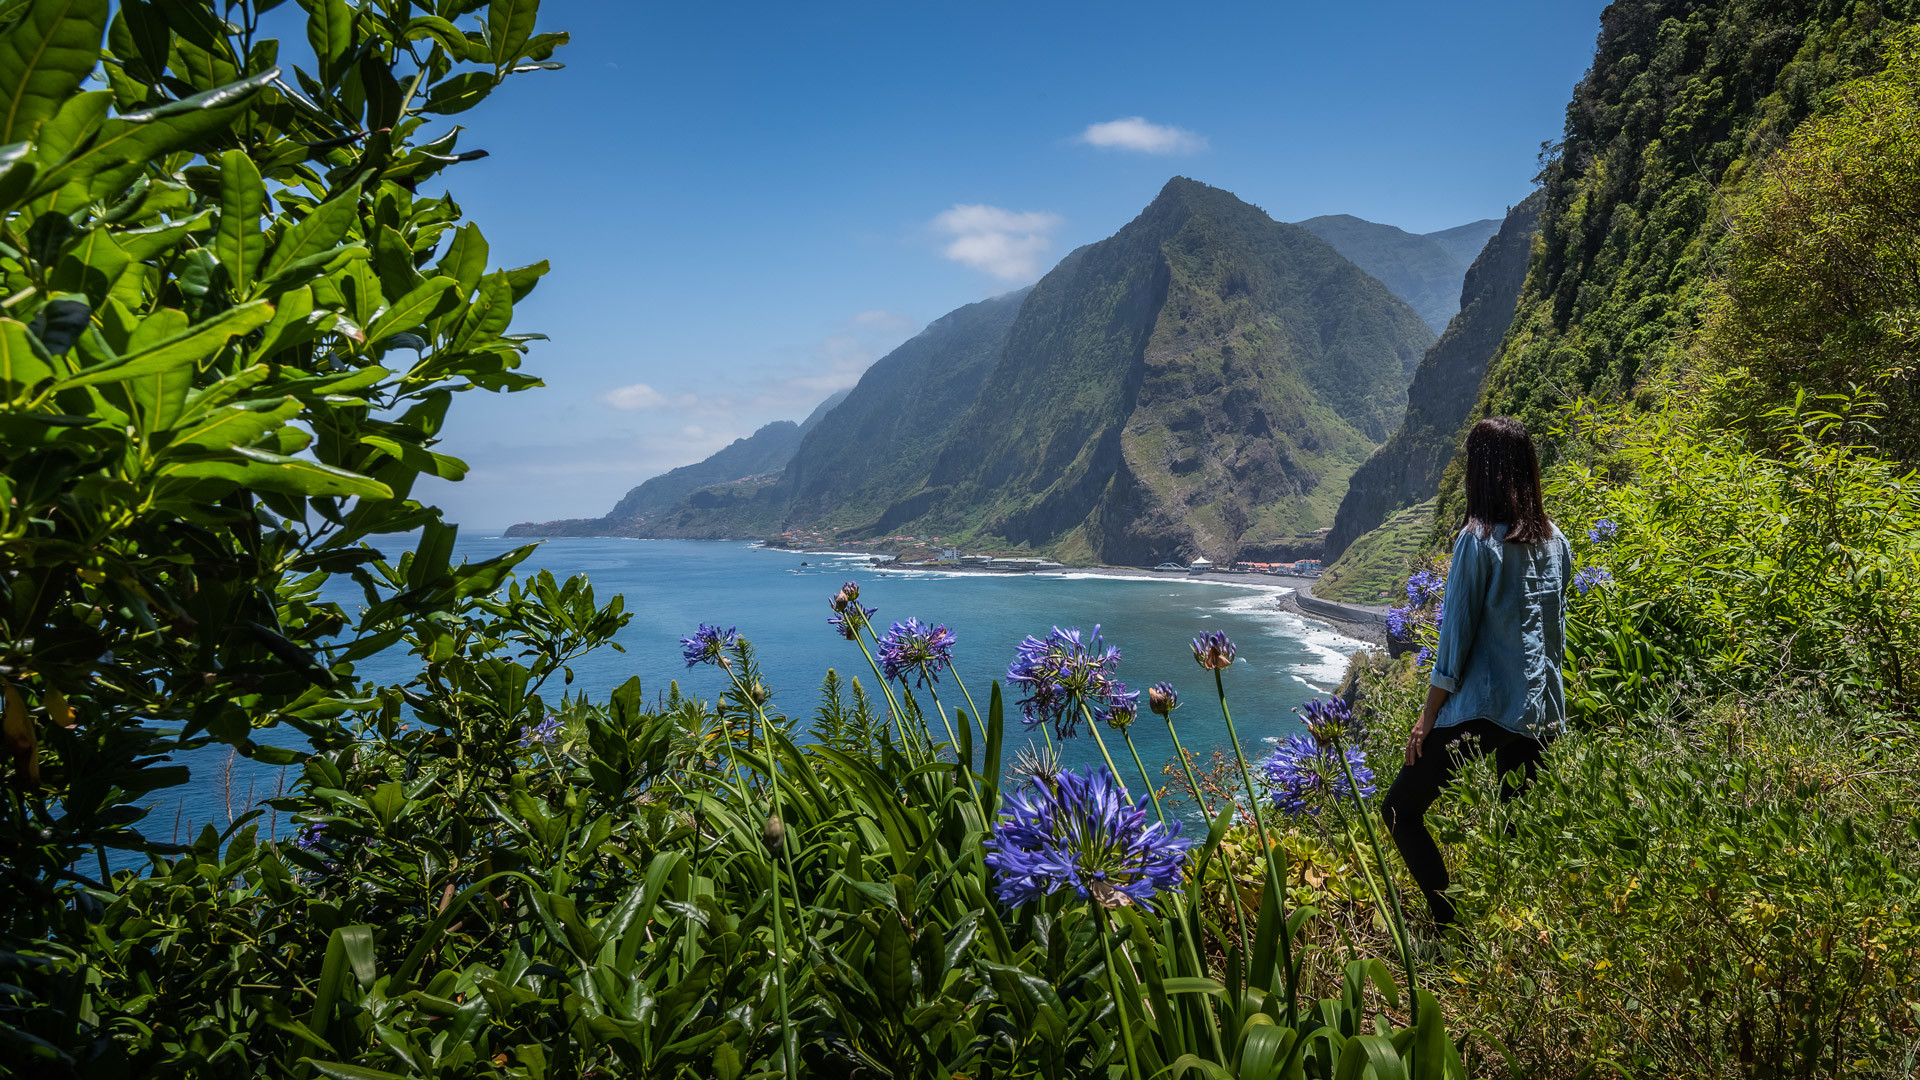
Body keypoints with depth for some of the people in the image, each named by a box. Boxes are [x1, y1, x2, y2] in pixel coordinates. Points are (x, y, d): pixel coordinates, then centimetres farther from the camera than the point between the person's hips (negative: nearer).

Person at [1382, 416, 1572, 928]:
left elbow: (1456, 635, -13)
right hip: (1542, 711, 8)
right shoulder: (1556, 542, 7)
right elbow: (1557, 631, 16)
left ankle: (1454, 925, -3)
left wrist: (1428, 716, -6)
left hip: (1483, 708, -7)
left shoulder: (1479, 540, -14)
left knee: (1400, 810, 2)